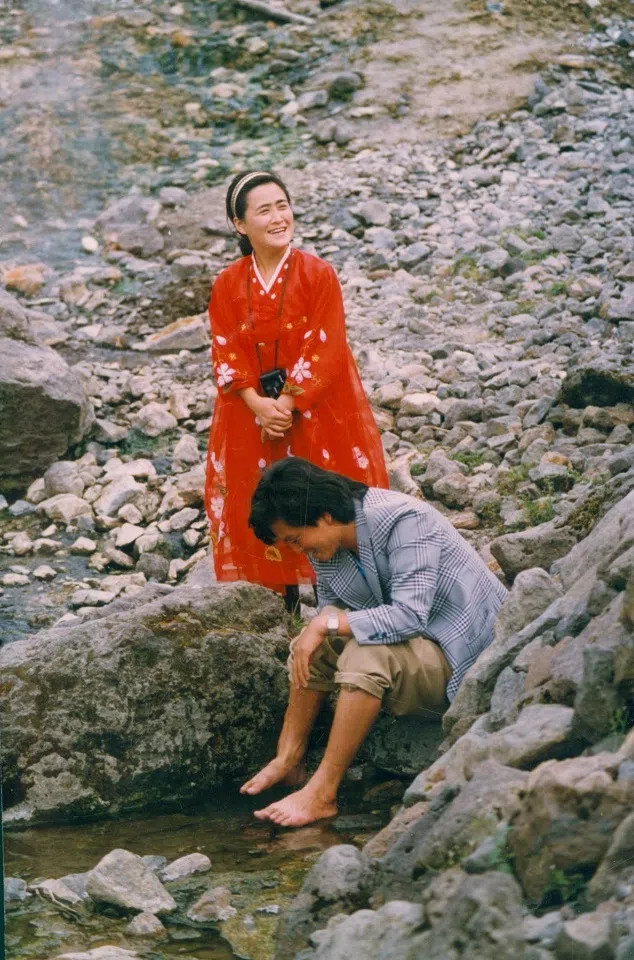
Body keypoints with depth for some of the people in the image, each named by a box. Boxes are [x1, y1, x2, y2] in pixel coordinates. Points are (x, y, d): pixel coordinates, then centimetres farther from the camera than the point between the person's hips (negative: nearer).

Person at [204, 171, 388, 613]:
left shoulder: (318, 274, -10)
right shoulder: (228, 285, -1)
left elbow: (325, 350, -13)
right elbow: (227, 355, -2)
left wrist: (287, 404, -17)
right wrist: (259, 405, -16)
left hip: (316, 413, -3)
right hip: (251, 414, 3)